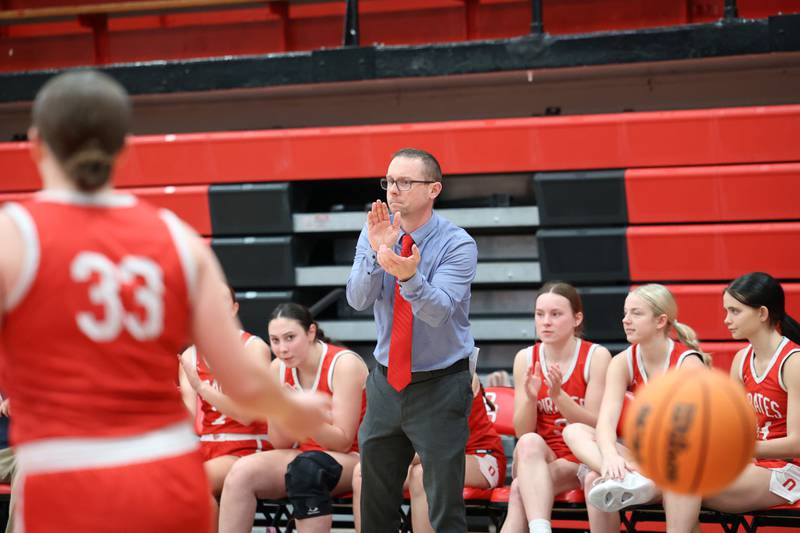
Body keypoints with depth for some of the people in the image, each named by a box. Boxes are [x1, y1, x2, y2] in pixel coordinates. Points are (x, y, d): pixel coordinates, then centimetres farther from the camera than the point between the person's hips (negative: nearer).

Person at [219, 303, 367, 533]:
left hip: (351, 459, -5)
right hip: (303, 456, 5)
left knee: (306, 468, -37)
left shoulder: (344, 364, -16)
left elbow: (343, 441, -17)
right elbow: (281, 444, 0)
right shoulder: (278, 369, 0)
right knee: (242, 471, -21)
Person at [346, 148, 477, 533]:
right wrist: (378, 252, -31)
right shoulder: (375, 233, -2)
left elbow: (438, 311, -28)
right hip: (386, 382, 5)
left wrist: (409, 276, -47)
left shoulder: (457, 244, -15)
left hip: (440, 386, -5)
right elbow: (358, 299, -15)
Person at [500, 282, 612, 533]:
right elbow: (522, 433, 0)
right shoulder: (526, 358, 3)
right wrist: (530, 397, -21)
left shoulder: (596, 356, -6)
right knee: (530, 443, -36)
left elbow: (594, 426, -11)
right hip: (537, 461, 3)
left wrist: (558, 394, -26)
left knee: (520, 491, -32)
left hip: (581, 461, -2)